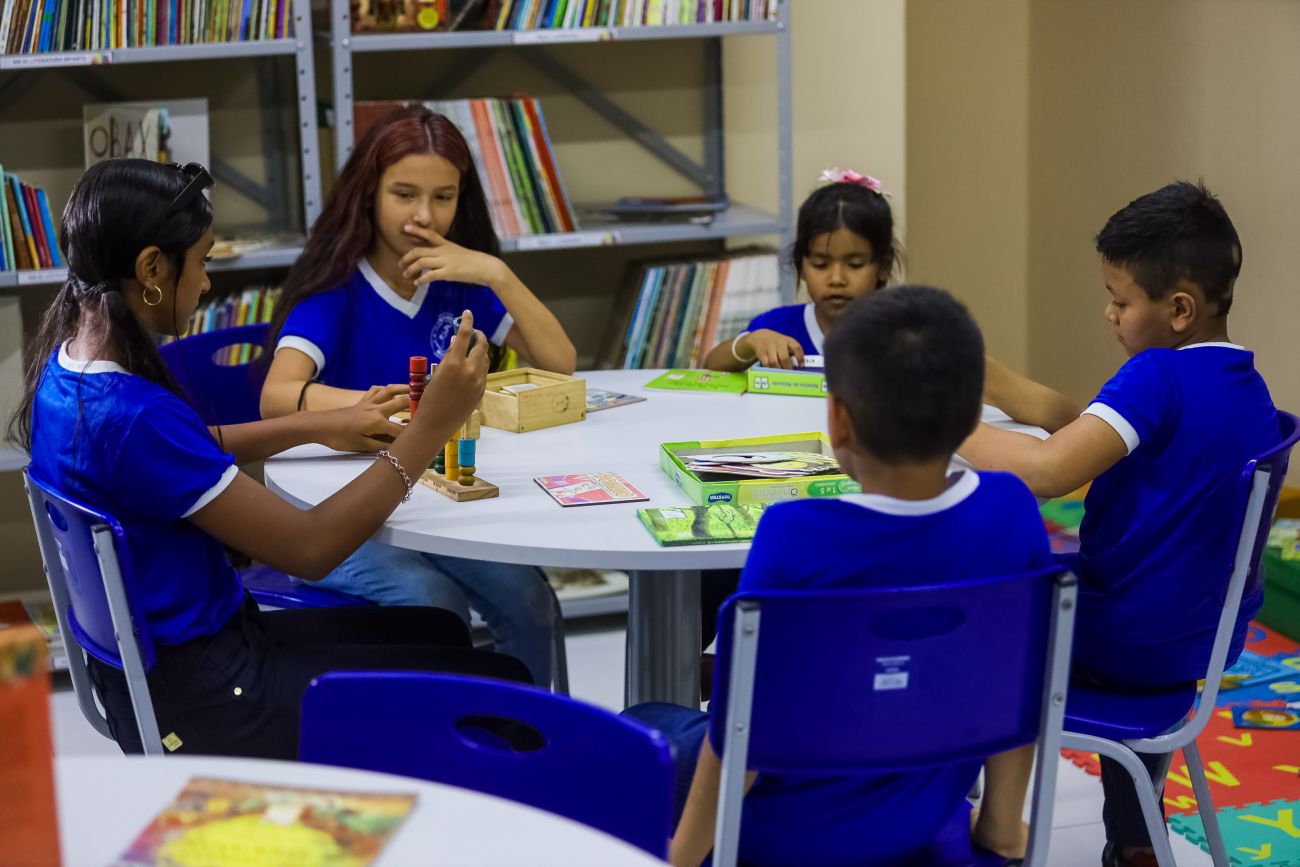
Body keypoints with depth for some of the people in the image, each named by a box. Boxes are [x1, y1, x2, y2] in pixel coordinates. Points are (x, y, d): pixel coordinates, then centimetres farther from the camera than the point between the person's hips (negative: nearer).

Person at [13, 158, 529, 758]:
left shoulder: (69, 366, -1)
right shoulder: (130, 416, -31)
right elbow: (308, 548, -25)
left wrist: (320, 425, 13)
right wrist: (429, 428, -21)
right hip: (196, 702, -10)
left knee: (439, 633, 23)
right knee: (500, 689, -2)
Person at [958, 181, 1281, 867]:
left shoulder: (1159, 378, -23)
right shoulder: (1245, 385, 4)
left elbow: (1047, 471, -34)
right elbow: (1078, 425, 8)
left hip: (1128, 648, -8)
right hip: (1208, 639, 8)